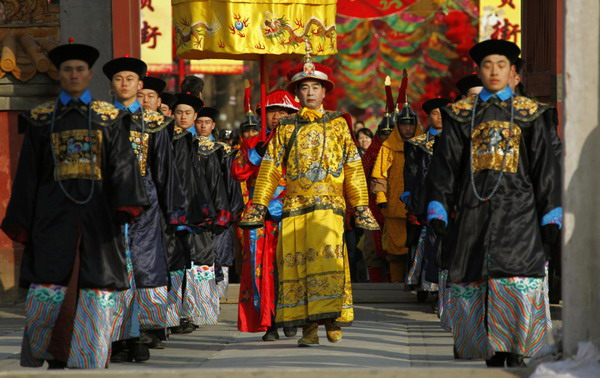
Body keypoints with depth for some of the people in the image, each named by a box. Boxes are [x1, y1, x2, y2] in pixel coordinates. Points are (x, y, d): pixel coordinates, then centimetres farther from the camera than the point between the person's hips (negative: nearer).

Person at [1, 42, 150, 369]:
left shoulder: (109, 118, 10)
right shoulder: (41, 119, 11)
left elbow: (122, 164, 1)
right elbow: (27, 172, 10)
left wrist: (127, 205, -14)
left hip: (97, 214, 0)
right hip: (54, 215, 0)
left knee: (96, 288, -3)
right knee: (49, 292, -8)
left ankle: (90, 360, 4)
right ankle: (53, 358, 5)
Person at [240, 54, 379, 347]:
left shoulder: (338, 124, 11)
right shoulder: (286, 127, 14)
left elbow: (353, 169, 11)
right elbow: (270, 168, 12)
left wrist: (361, 208, 6)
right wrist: (258, 207, 5)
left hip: (328, 204, -2)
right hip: (294, 204, 2)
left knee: (327, 256, -17)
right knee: (295, 262, -5)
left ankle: (332, 319, -9)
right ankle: (308, 327, -3)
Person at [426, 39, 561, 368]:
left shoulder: (529, 114, 10)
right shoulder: (462, 114, 12)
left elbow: (545, 167, 9)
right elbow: (444, 164, 10)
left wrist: (551, 217, 3)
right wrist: (438, 210, 0)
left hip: (518, 209, -2)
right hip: (474, 207, 2)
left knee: (519, 284, -15)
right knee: (476, 282, -2)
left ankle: (515, 353, -11)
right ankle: (493, 356, 5)